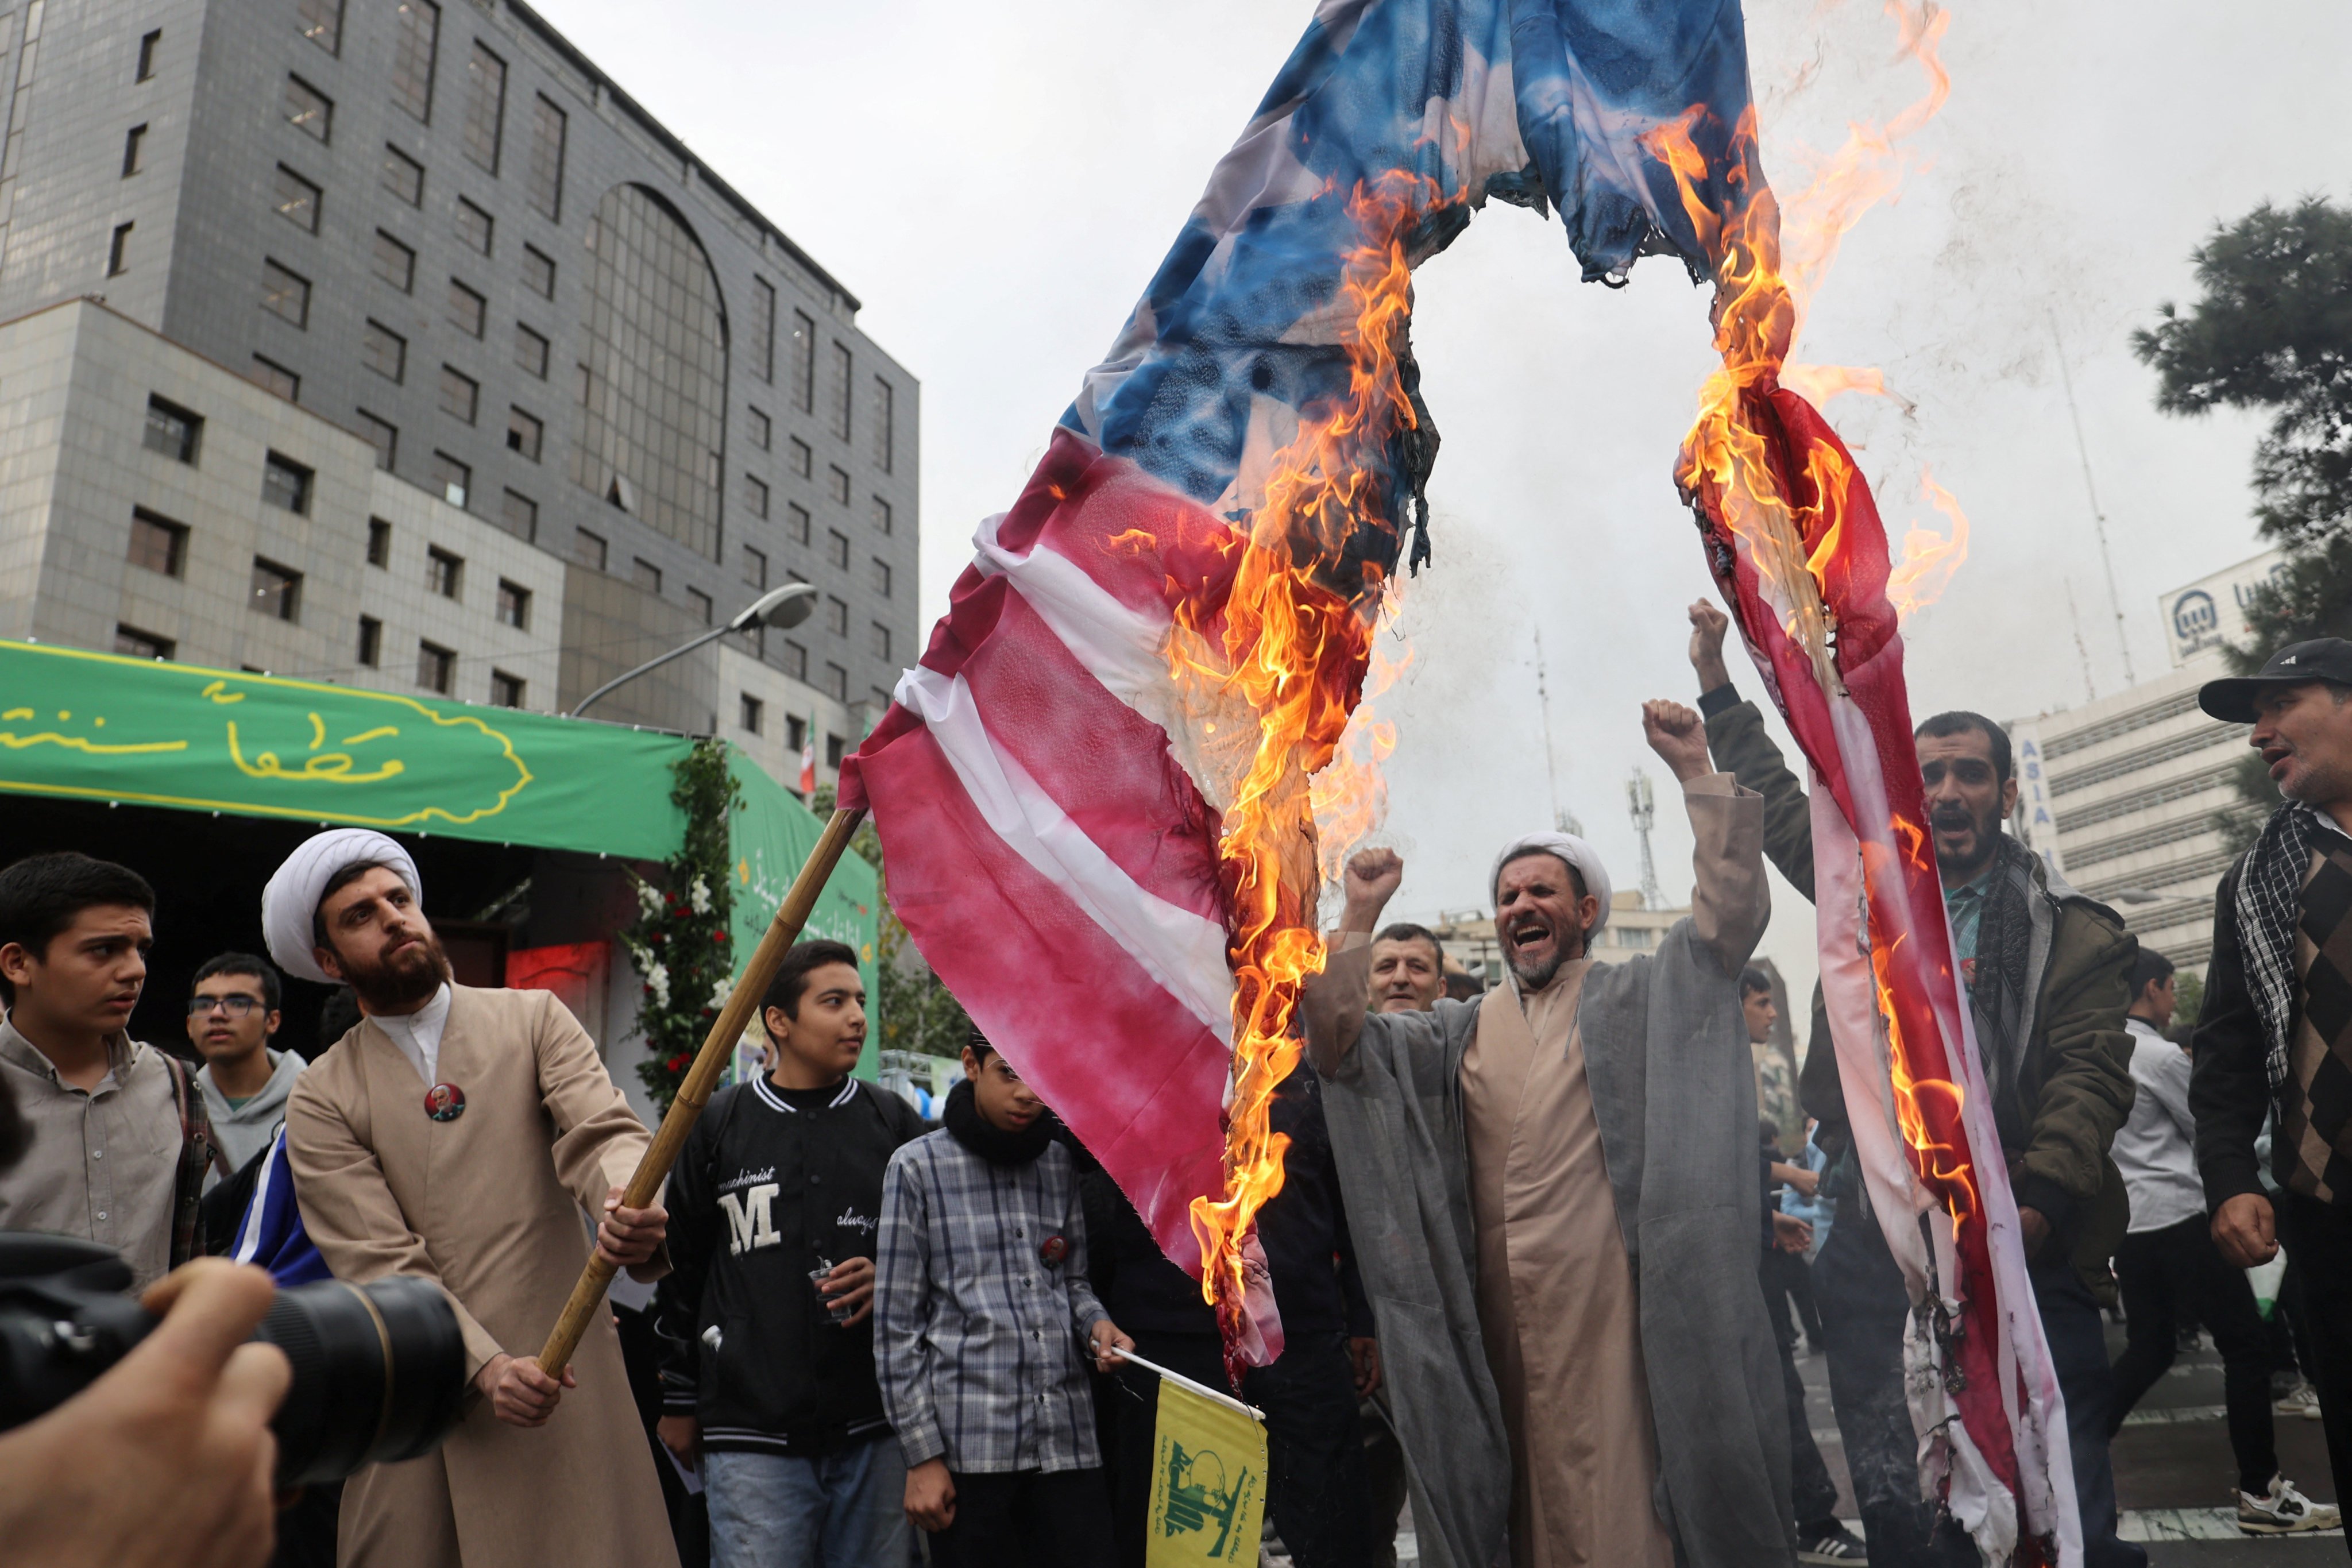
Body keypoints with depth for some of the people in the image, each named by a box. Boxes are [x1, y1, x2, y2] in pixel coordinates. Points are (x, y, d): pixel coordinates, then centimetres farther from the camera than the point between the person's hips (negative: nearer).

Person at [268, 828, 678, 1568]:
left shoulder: (532, 1019, 6)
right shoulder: (322, 1101, 4)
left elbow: (602, 1132, -9)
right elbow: (381, 1262, -5)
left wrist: (634, 1207, -32)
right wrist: (488, 1365, -20)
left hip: (568, 1377, 0)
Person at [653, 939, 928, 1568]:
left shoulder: (894, 1122, 8)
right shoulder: (719, 1126, 5)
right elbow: (680, 1271, 11)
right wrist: (680, 1402, 12)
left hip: (877, 1428, 2)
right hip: (752, 1431, -1)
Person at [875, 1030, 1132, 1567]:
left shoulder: (1061, 1164, 12)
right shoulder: (919, 1166, 0)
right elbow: (897, 1326, -1)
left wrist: (1095, 1322, -2)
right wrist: (921, 1455, -4)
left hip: (1070, 1441, 4)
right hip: (969, 1445, -3)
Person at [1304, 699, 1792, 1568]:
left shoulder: (1635, 998, 7)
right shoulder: (1462, 1031, 16)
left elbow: (1733, 911, -6)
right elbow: (1339, 1045, 5)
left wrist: (1694, 770, -11)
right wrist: (1359, 918, -2)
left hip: (1609, 1309, -3)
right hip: (1503, 1316, 4)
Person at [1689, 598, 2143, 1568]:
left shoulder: (2074, 935, 4)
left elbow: (2092, 1080, -5)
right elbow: (1774, 800, 23)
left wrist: (2035, 1209, -17)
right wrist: (1718, 688, 23)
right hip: (1872, 1241, 3)